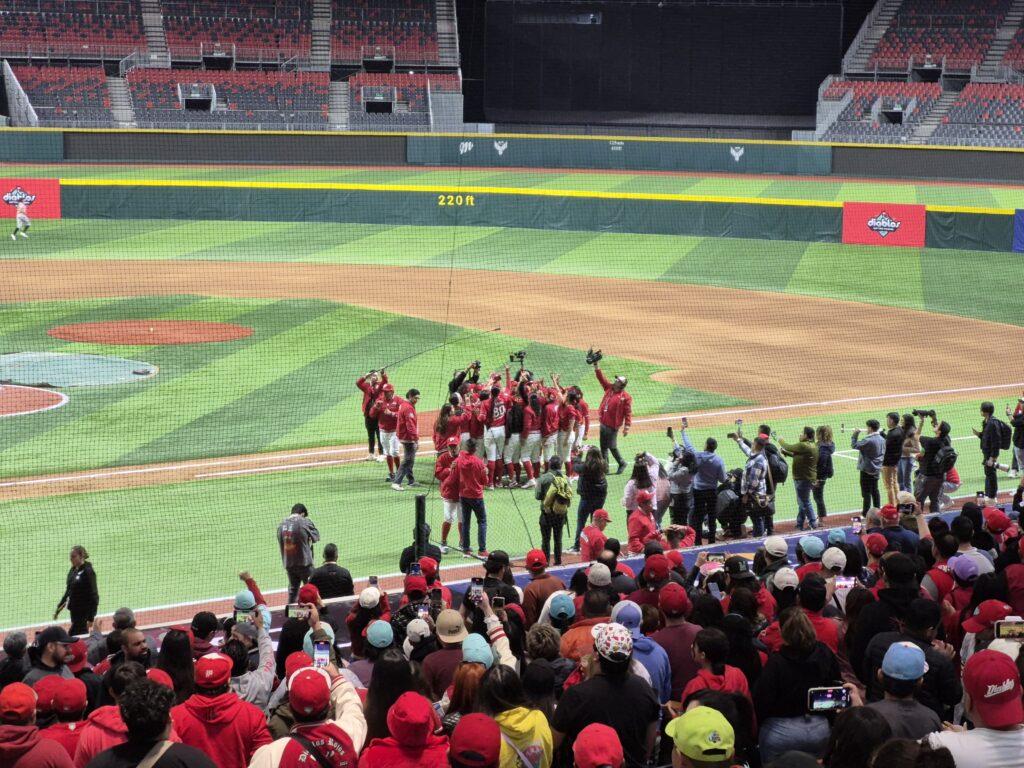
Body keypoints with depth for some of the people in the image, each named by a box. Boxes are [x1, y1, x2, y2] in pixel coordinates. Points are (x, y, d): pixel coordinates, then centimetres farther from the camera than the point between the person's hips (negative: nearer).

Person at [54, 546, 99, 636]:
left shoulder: (88, 572, -15)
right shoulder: (73, 570, 8)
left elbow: (93, 595, -16)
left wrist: (91, 618, -19)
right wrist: (59, 608, 17)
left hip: (84, 612, -8)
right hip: (74, 611, 8)